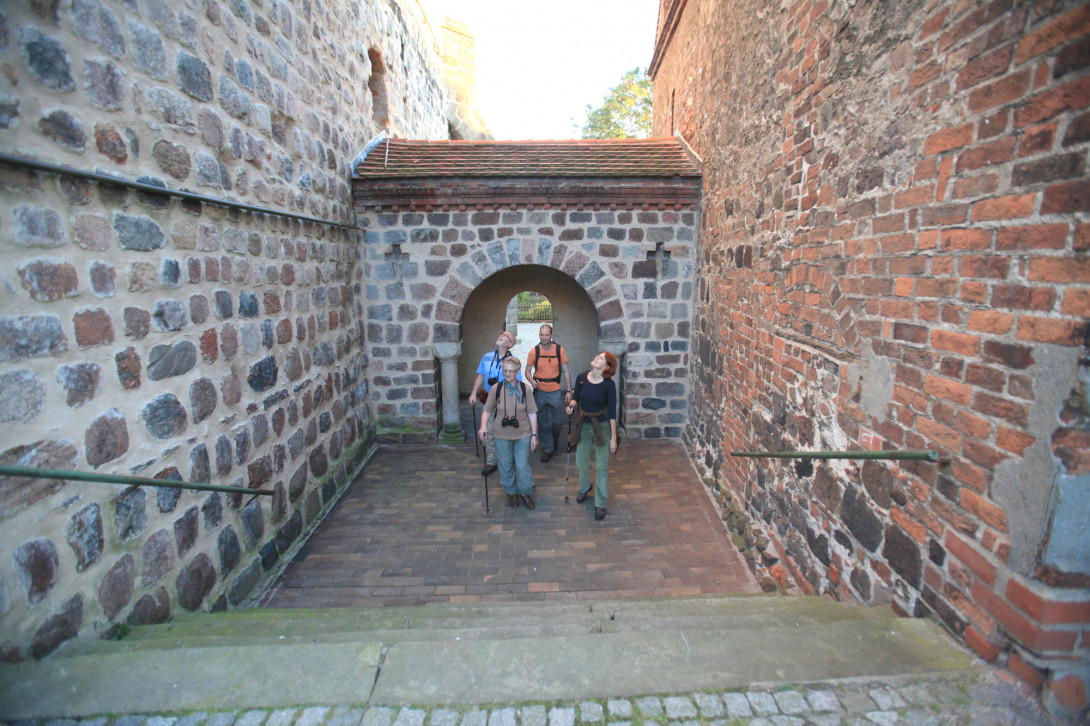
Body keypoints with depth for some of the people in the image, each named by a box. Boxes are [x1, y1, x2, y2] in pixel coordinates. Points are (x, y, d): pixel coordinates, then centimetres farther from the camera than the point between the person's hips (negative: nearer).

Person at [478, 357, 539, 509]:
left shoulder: (525, 389, -7)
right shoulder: (496, 388, -6)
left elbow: (532, 413, -3)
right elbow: (487, 410, 0)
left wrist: (534, 435, -4)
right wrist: (483, 426, -17)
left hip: (522, 435, -1)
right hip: (502, 435, 1)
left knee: (523, 466, 3)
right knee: (505, 466, 13)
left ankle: (525, 492, 29)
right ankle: (511, 493, 37)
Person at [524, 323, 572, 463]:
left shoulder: (559, 349, -6)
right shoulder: (533, 352, -6)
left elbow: (565, 371, -1)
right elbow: (528, 371, 2)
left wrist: (568, 390, -4)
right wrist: (532, 381, -20)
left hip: (555, 391, 0)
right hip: (539, 392, 0)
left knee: (556, 421, 10)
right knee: (543, 423, 10)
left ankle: (554, 438, 42)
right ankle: (547, 449, 25)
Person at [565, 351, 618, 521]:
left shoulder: (609, 385, -16)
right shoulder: (581, 378, -7)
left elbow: (612, 412, -11)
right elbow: (576, 398, 9)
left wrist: (613, 438, -10)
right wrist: (571, 405, -15)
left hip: (602, 427, -4)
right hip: (583, 426, 4)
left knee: (601, 467, 6)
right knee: (581, 462, 18)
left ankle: (600, 504, 23)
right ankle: (584, 488, 49)